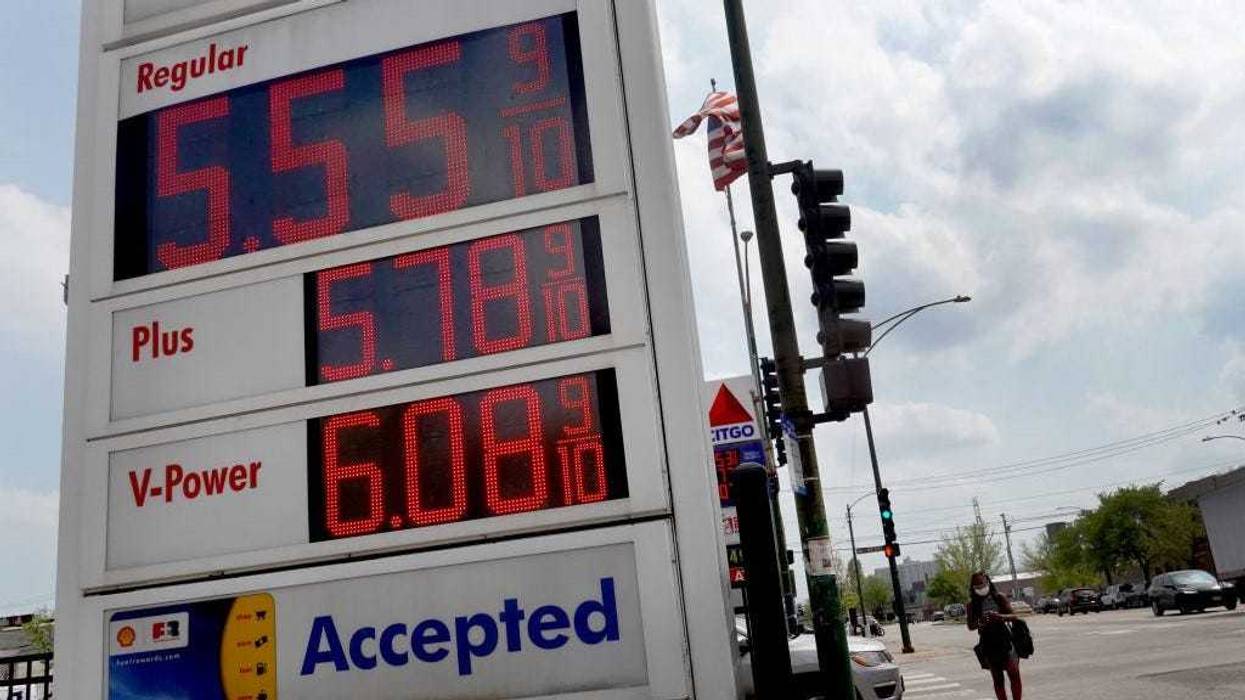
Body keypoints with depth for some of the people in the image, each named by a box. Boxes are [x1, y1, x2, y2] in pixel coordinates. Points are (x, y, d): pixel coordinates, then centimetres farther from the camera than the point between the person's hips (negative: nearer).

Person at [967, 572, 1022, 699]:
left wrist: (1000, 616, -22)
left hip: (1004, 640, 0)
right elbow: (970, 626, 3)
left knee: (1014, 674, -9)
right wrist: (979, 623, -20)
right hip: (988, 644, 0)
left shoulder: (999, 597, -1)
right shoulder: (972, 604, 0)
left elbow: (1013, 616, -2)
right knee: (998, 679, 5)